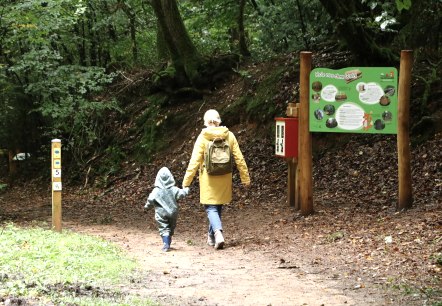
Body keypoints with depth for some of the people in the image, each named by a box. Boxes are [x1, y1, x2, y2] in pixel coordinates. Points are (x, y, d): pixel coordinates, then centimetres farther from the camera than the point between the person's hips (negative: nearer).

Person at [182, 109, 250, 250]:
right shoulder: (229, 136, -2)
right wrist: (245, 178, 10)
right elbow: (239, 159, 1)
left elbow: (194, 161, -12)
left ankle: (218, 232, -22)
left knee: (211, 208, 2)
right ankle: (211, 237, 28)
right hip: (224, 179, 4)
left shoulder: (203, 138, -11)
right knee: (218, 207, 18)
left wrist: (186, 181, -7)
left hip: (209, 180, -3)